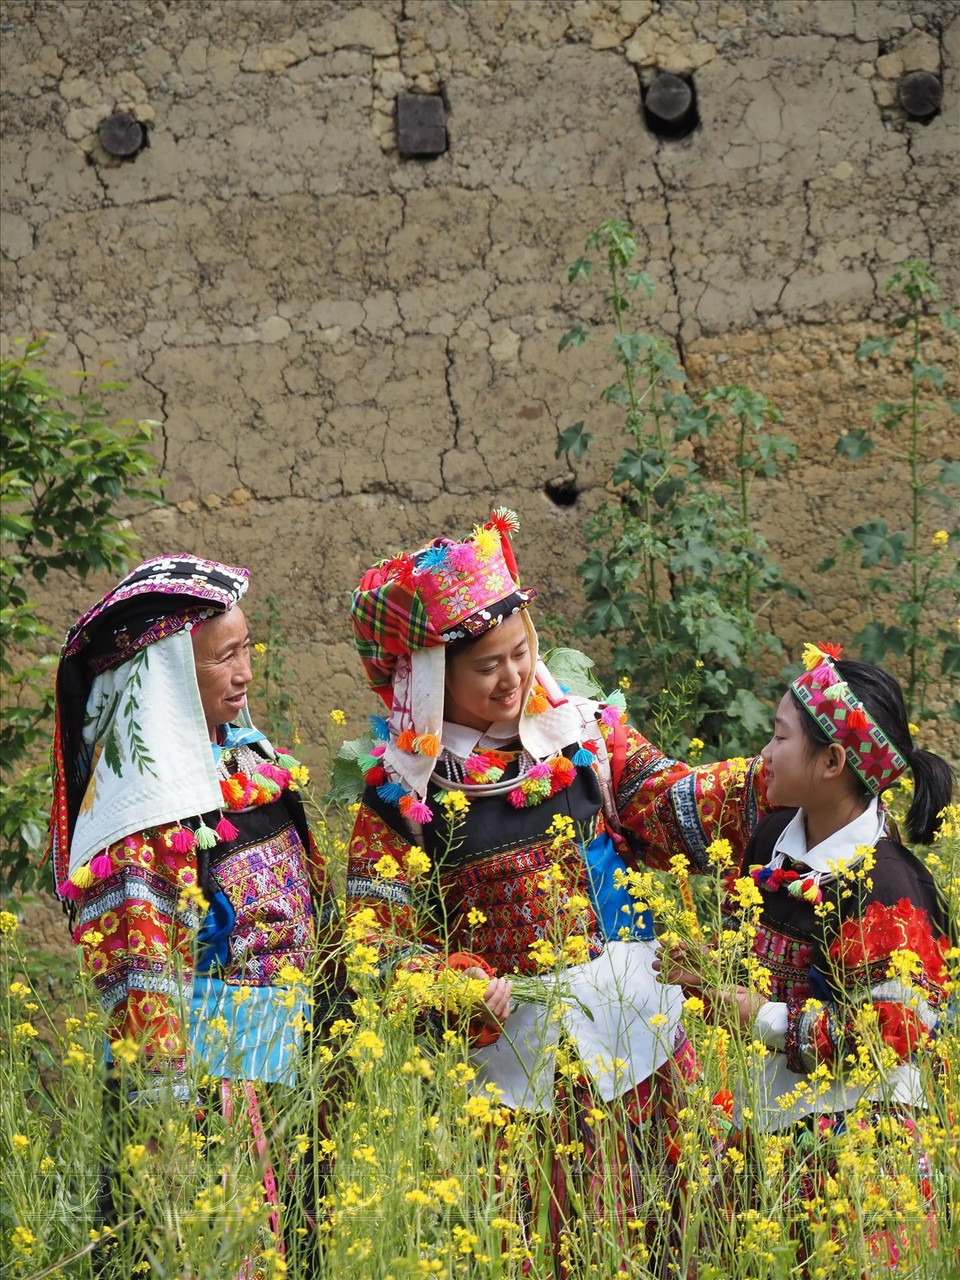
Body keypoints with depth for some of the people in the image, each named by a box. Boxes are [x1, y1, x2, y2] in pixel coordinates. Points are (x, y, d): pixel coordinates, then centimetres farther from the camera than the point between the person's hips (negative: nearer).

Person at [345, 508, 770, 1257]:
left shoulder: (584, 733, 7)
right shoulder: (400, 795, -1)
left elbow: (672, 812, -2)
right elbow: (380, 940, -4)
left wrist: (773, 778, -17)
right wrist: (464, 989, -20)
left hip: (640, 1026, 3)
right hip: (520, 1057, -3)